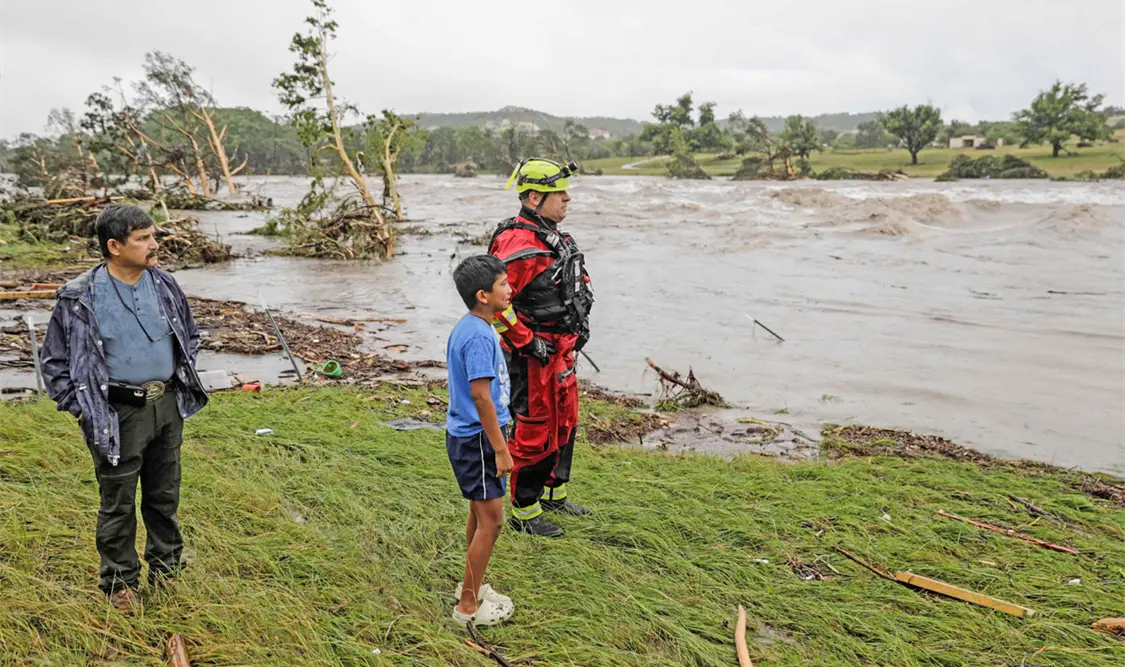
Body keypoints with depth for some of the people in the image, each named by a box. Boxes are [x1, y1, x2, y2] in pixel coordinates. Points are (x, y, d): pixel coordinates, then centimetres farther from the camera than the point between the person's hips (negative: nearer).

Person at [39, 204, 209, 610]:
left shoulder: (164, 285, 2)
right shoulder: (81, 298, -12)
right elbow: (54, 360, -2)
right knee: (118, 504, 8)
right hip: (118, 416, -4)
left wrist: (182, 385, 12)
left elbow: (189, 337, 18)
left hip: (168, 407, 5)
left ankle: (166, 568, 34)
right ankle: (120, 581, 25)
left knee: (165, 495, 17)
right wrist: (81, 409, -6)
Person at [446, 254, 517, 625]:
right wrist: (500, 449, -21)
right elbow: (480, 395, -25)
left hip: (467, 436, 10)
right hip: (477, 440, -10)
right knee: (491, 521, -2)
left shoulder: (466, 329, 10)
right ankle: (468, 606, 9)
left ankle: (472, 587, 35)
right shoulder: (480, 336, -22)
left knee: (480, 514, 20)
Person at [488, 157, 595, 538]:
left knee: (564, 423, 21)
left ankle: (554, 494, 39)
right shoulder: (517, 245, -22)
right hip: (533, 356, -10)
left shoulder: (556, 238, 10)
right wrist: (527, 343, -22)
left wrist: (580, 321, 17)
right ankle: (524, 513, 15)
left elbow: (577, 280, 27)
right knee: (534, 431, 0)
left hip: (561, 352, 10)